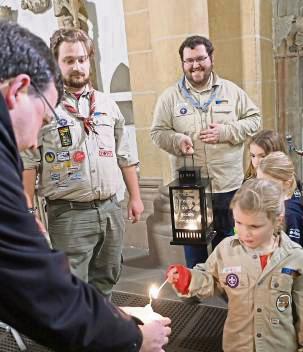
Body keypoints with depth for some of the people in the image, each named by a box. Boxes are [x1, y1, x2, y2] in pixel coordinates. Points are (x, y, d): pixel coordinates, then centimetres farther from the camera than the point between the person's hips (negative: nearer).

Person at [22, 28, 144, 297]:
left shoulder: (107, 104, 12)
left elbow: (125, 156, 15)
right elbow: (27, 163, -7)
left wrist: (135, 197, 12)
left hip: (111, 210, 5)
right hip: (69, 214, -5)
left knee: (104, 284, 17)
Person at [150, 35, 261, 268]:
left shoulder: (231, 90, 5)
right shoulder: (170, 97, 3)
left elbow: (254, 119, 4)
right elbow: (158, 132, 2)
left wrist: (225, 132, -12)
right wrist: (177, 140, -19)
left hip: (228, 185, 1)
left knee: (227, 241, 14)